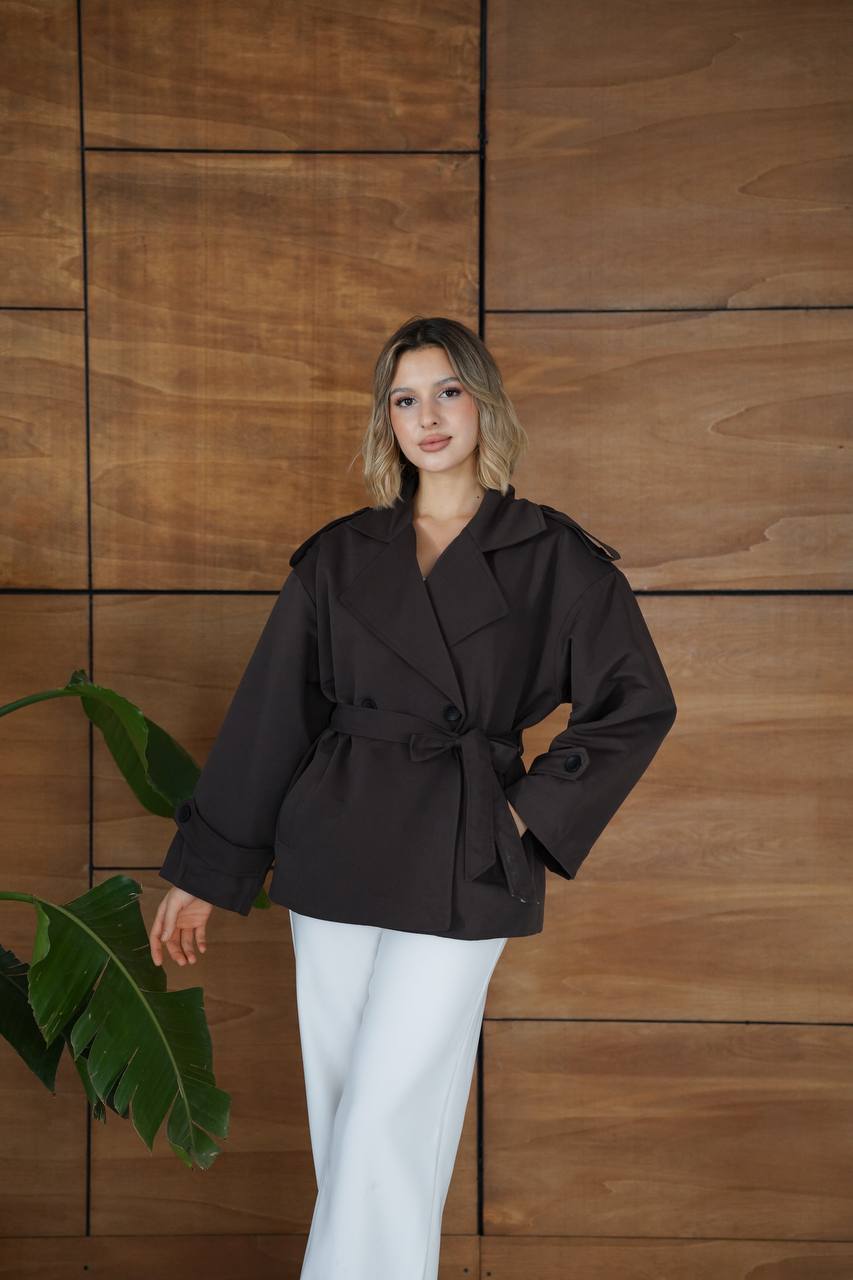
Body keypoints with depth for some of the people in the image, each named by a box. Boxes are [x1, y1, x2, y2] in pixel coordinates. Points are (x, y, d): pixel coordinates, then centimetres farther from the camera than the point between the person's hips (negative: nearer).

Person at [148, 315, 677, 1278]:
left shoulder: (554, 557, -2)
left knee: (385, 1120, -4)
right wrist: (203, 872, 7)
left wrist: (534, 811, -5)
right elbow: (269, 714, 7)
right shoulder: (340, 556, 5)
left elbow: (639, 704, 2)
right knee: (341, 1114, 12)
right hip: (335, 854, 4)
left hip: (462, 868, -3)